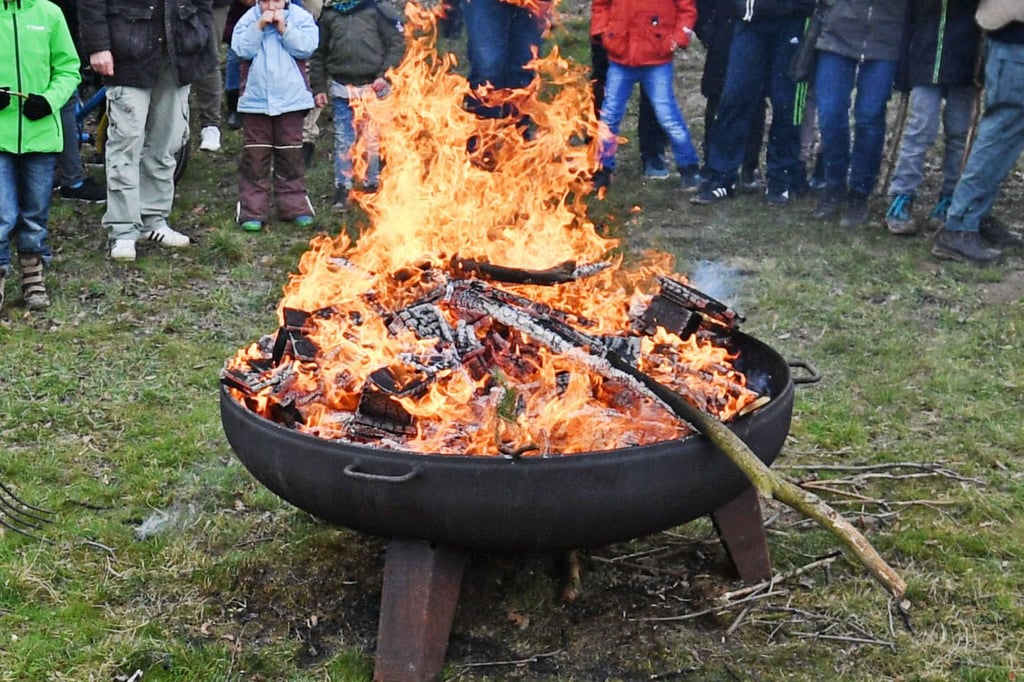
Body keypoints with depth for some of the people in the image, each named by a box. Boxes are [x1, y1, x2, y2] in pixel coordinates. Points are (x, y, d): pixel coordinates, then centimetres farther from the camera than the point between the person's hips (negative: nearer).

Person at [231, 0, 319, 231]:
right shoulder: (248, 19, 2)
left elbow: (306, 47, -11)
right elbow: (242, 49, -10)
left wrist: (283, 28, -14)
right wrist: (259, 26, -15)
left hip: (291, 100, 0)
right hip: (255, 101, 0)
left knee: (291, 156, 9)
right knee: (254, 158, 3)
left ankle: (294, 207, 18)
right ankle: (252, 211, 8)